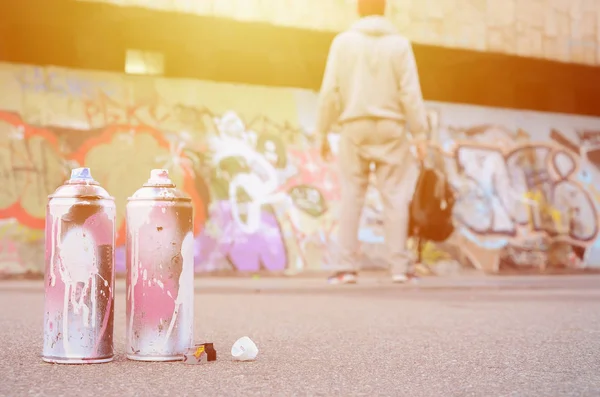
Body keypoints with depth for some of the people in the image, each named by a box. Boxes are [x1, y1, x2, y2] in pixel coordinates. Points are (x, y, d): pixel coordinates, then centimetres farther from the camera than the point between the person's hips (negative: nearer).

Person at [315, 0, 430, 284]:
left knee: (351, 198, 3)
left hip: (354, 128, 1)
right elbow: (410, 93, -5)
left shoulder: (343, 41, 1)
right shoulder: (399, 44, 1)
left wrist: (323, 132, 4)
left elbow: (330, 92, -2)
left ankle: (347, 267, 2)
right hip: (390, 129, 0)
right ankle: (399, 267, 1)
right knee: (394, 197, 2)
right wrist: (419, 133, 0)